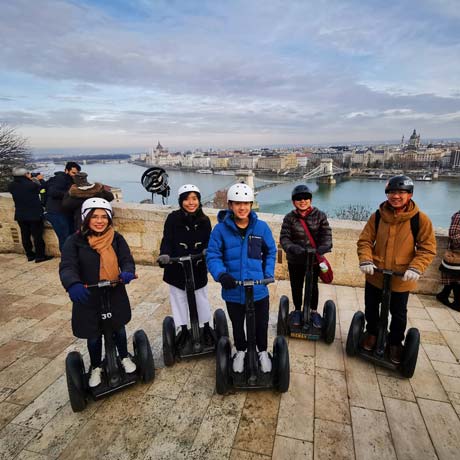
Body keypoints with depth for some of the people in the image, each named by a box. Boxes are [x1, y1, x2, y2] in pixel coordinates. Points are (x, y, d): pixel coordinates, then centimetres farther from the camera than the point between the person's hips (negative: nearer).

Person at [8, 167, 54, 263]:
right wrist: (41, 179, 13)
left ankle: (30, 255, 23)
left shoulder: (11, 186, -5)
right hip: (34, 214, -5)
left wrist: (29, 179, 15)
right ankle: (40, 256, 8)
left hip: (20, 215, 5)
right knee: (37, 235, 3)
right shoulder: (32, 184, -21)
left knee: (25, 235, 13)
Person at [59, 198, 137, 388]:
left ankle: (124, 357, 48)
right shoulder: (75, 241, -13)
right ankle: (96, 368, 43)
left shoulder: (116, 238, -6)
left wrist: (127, 272, -35)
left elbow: (127, 260, -12)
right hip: (88, 298, -1)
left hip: (115, 295, 2)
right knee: (93, 336, 16)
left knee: (119, 329, 20)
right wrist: (73, 284, -44)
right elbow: (67, 267, -23)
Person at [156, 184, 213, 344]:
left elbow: (208, 241, -1)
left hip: (198, 269, 1)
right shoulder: (173, 218, -10)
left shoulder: (204, 220, -3)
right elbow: (167, 240, -14)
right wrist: (164, 255, -32)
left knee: (202, 300, 14)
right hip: (177, 268, -1)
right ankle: (184, 331, 34)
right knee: (179, 300, 14)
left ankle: (206, 329, 36)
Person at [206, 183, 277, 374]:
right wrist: (221, 274, -26)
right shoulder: (221, 229, -13)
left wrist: (268, 274, -5)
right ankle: (240, 352, 50)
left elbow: (271, 252, 5)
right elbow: (212, 255, -9)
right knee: (237, 326, 23)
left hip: (258, 290, 1)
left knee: (261, 325, 20)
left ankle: (263, 352, 49)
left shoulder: (261, 227, -7)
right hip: (233, 291, -1)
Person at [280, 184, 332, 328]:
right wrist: (293, 248, -32)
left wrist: (324, 247, -31)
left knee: (313, 286, 17)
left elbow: (326, 234, -10)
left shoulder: (320, 216, -5)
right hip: (295, 260, 0)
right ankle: (297, 311, 39)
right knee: (296, 287, 15)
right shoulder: (289, 218, -7)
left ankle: (314, 312, 40)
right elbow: (284, 237, -13)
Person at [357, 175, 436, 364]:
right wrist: (365, 260, -19)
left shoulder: (420, 219, -12)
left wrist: (416, 268, -22)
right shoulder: (377, 216, -7)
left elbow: (428, 248, -8)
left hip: (401, 279, -1)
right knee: (371, 308, 19)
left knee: (398, 314, 17)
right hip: (375, 275, 2)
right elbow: (365, 240, -4)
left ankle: (395, 342, 42)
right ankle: (372, 333, 46)